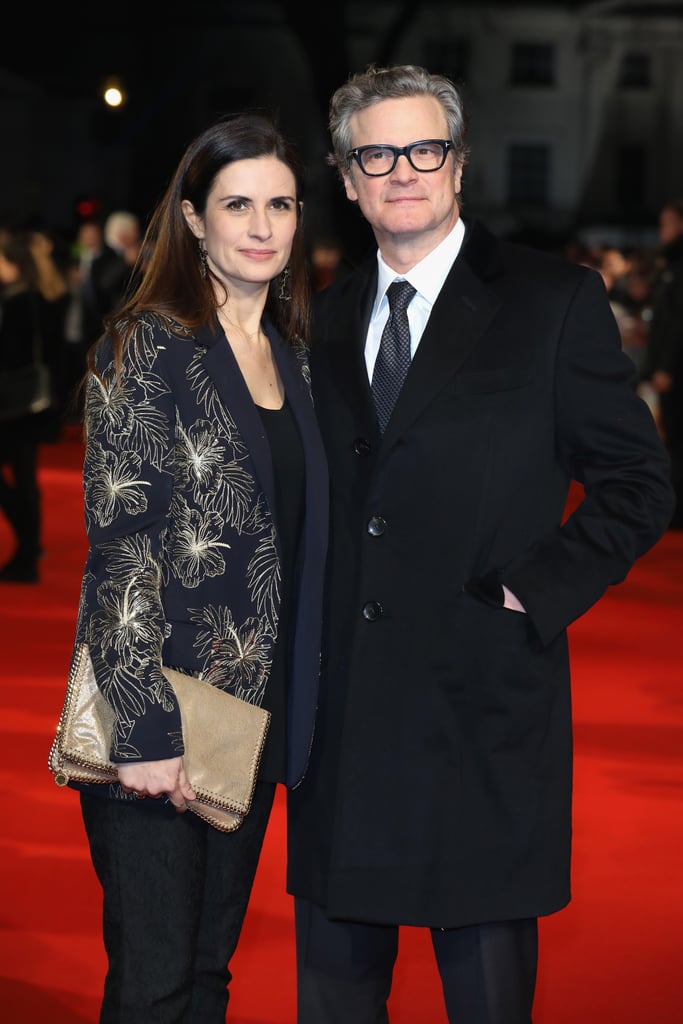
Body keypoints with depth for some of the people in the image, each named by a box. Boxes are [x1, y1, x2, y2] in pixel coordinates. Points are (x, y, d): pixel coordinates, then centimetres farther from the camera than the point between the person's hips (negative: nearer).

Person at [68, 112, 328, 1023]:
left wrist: (294, 709, 10)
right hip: (158, 719, -6)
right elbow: (118, 544, -14)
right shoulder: (145, 346, -9)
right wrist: (143, 729, -18)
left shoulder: (293, 355, 11)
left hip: (257, 710, 6)